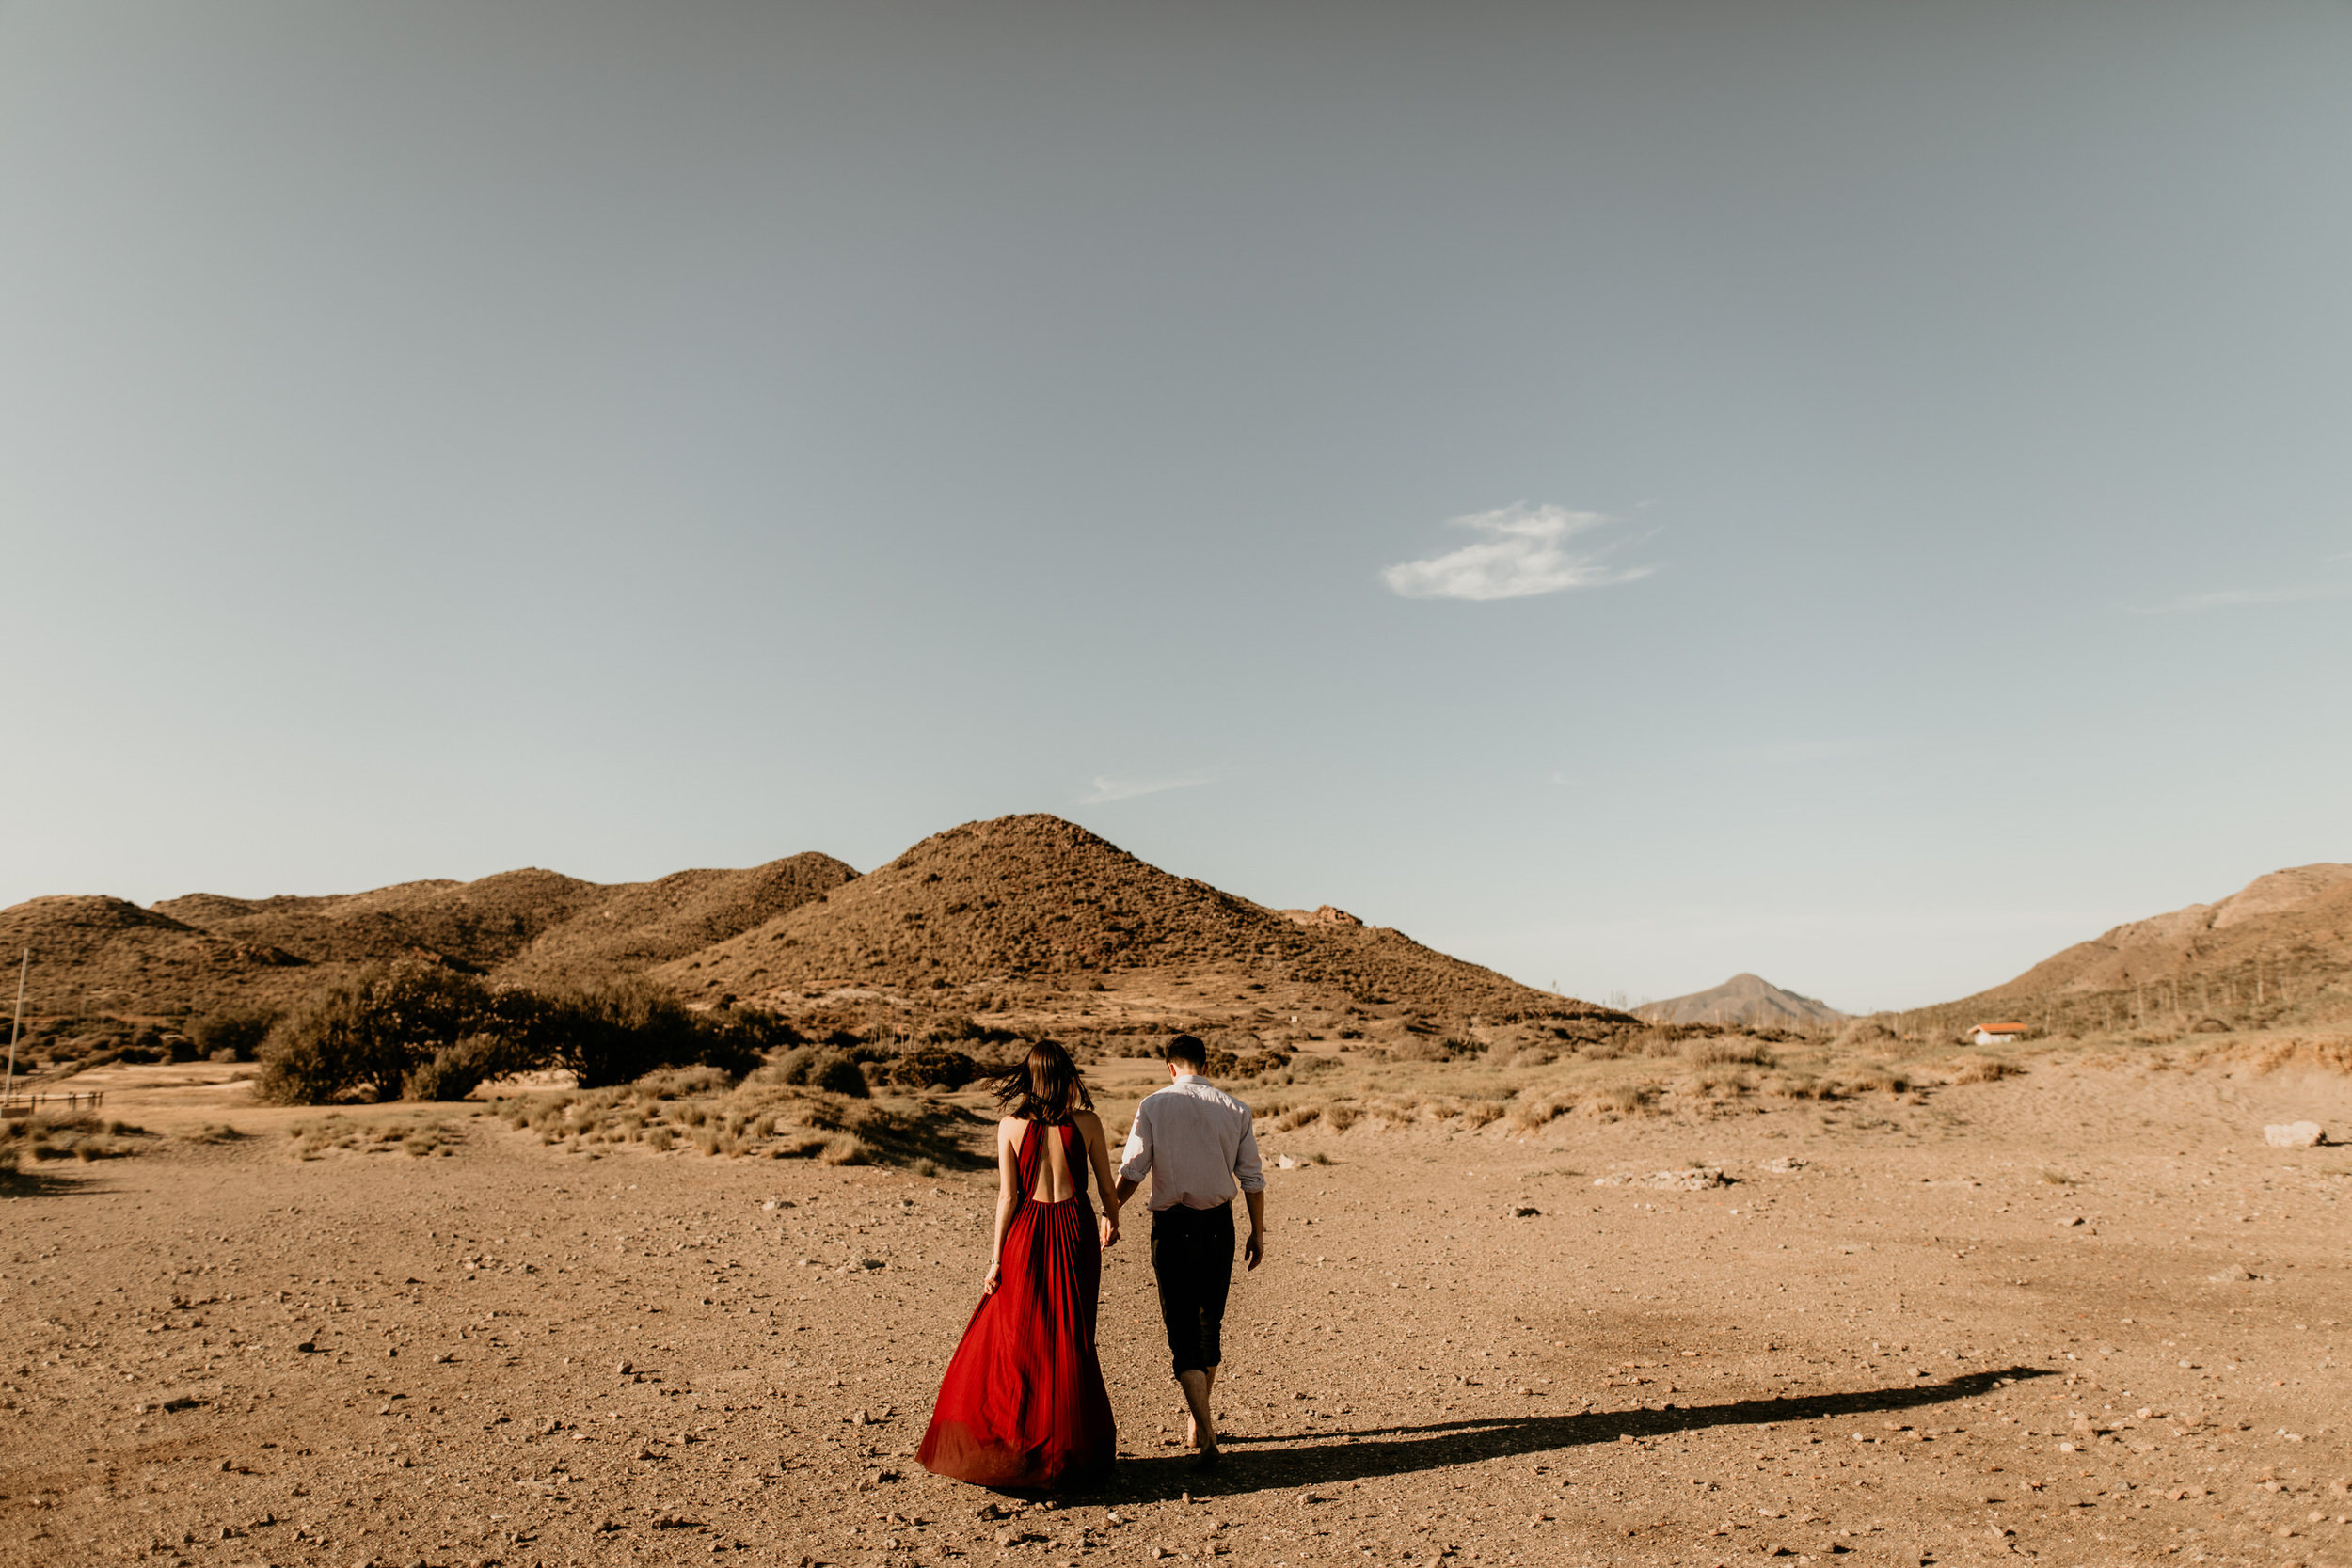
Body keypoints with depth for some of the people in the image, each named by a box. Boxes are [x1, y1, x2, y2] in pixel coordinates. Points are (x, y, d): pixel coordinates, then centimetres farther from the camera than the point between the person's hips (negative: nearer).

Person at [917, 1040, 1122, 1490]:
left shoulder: (1011, 1125, -6)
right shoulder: (1087, 1122, -4)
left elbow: (1008, 1195, -6)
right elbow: (1107, 1187, 3)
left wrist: (996, 1257, 0)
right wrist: (1112, 1222, 23)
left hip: (1027, 1234, -1)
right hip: (1075, 1233, 1)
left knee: (1011, 1340, 12)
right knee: (1071, 1344, 11)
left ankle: (1005, 1447, 17)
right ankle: (1069, 1454, 19)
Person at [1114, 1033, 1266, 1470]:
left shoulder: (1153, 1106, -5)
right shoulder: (1234, 1109, 1)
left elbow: (1131, 1171, -8)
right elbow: (1252, 1178, 4)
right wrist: (1257, 1232, 13)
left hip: (1172, 1225, -3)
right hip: (1218, 1224, 3)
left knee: (1182, 1330, 2)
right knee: (1210, 1323, 19)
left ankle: (1205, 1432, -9)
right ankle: (1197, 1420, 31)